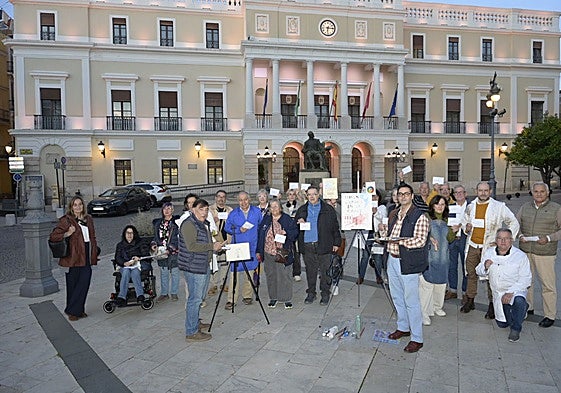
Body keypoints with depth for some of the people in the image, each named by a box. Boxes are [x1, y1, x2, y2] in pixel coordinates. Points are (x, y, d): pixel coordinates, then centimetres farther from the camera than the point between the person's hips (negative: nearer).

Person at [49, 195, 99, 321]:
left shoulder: (88, 219, 13)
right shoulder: (66, 220, -4)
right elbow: (53, 236, -7)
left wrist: (94, 253, 14)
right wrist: (67, 234, -22)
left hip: (86, 258, 5)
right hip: (73, 258, -4)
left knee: (84, 284, 2)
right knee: (73, 286, 4)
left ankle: (79, 310, 15)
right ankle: (71, 311, 17)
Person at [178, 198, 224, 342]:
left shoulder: (204, 224, 15)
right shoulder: (189, 224, -16)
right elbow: (191, 246, -25)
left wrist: (215, 245, 10)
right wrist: (212, 246, -20)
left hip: (204, 265, 10)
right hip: (193, 267, -10)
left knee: (200, 296, 20)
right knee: (195, 299, -5)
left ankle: (195, 323, 35)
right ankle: (191, 332, 3)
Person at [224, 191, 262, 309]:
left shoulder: (257, 211, 5)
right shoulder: (233, 214, 1)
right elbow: (227, 228, 6)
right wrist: (239, 230, -11)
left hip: (252, 247, 1)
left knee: (250, 271, 7)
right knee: (235, 272, -5)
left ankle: (247, 296, 22)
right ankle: (231, 299, 1)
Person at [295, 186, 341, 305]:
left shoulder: (328, 209, 3)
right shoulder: (302, 210, 12)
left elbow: (335, 227, 4)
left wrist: (336, 242, -1)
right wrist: (299, 222, -2)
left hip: (324, 245, -3)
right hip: (307, 245, 3)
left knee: (324, 271, 2)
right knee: (310, 271, 10)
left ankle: (325, 294, 15)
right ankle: (311, 293, 23)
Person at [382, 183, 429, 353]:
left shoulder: (420, 216, -12)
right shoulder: (393, 214, 11)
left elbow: (420, 241, -19)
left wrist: (399, 241, -27)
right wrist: (384, 233, 3)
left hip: (408, 263, -8)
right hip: (392, 260, 8)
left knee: (411, 301, -1)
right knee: (397, 297, 18)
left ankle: (417, 339, 11)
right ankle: (403, 328, 36)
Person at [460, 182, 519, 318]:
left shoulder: (499, 207, -5)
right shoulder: (470, 207, 8)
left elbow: (514, 223, -1)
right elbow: (464, 221, 23)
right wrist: (466, 227, -1)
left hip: (489, 247, -4)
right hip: (472, 246, 4)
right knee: (471, 274, 12)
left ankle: (492, 306, 10)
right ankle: (470, 301, 26)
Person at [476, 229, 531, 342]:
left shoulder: (520, 256, -14)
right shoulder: (488, 253, -2)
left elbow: (525, 279, -15)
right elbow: (480, 272, 3)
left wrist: (511, 292, -27)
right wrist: (485, 267, -21)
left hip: (516, 290, -4)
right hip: (498, 292, 4)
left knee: (518, 301, -39)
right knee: (502, 324, 8)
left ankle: (516, 329, -10)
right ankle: (522, 308, 39)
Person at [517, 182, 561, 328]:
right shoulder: (525, 207, 9)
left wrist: (548, 238, -16)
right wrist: (520, 235, -4)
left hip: (545, 253, -4)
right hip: (525, 250, 4)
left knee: (548, 284, 0)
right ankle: (527, 307, 30)